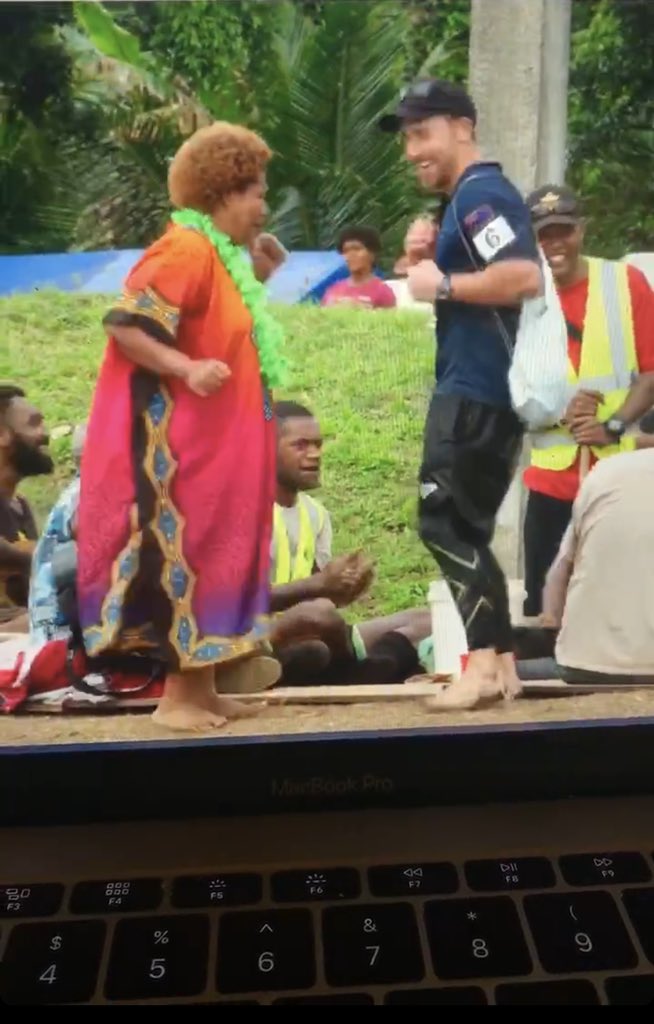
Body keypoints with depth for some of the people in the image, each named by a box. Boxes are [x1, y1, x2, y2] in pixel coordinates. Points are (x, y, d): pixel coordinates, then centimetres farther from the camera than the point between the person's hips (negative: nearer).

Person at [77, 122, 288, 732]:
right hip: (184, 444, -10)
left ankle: (201, 685, 23)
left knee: (212, 556, 13)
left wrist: (255, 281, 16)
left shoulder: (221, 257, 15)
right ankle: (179, 694, 7)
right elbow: (124, 323, -21)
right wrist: (188, 370, -29)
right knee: (186, 556, -4)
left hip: (218, 443, 10)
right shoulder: (187, 250, -14)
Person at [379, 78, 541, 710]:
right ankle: (499, 658, 18)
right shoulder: (467, 198, 21)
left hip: (476, 390, -11)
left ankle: (484, 659, -4)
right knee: (465, 528, 12)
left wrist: (443, 285, -15)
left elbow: (525, 278, -24)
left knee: (445, 524, -9)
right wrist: (425, 264, 11)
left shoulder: (480, 193, -10)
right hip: (480, 389, 11)